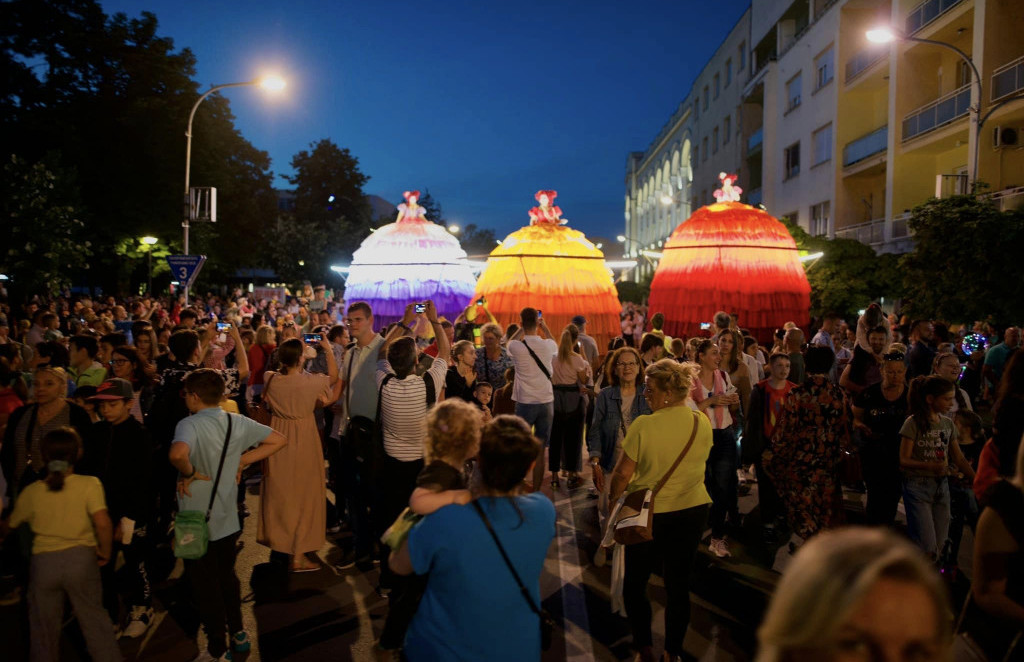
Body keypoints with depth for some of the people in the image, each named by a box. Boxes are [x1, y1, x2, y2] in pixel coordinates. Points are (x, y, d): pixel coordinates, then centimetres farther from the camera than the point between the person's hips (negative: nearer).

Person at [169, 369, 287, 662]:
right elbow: (278, 440, 2)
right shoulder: (238, 422, -3)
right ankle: (237, 633, 38)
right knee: (227, 576, 24)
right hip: (228, 518, 6)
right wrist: (243, 460, 1)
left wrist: (189, 473, -23)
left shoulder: (189, 425, -21)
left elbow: (177, 453, -43)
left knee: (205, 586, 10)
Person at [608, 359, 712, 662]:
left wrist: (612, 498, 1)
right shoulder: (702, 423, -4)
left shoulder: (643, 425, -20)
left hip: (650, 513, -4)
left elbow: (623, 473, -15)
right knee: (678, 584, 15)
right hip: (693, 511, 5)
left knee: (635, 582, 15)